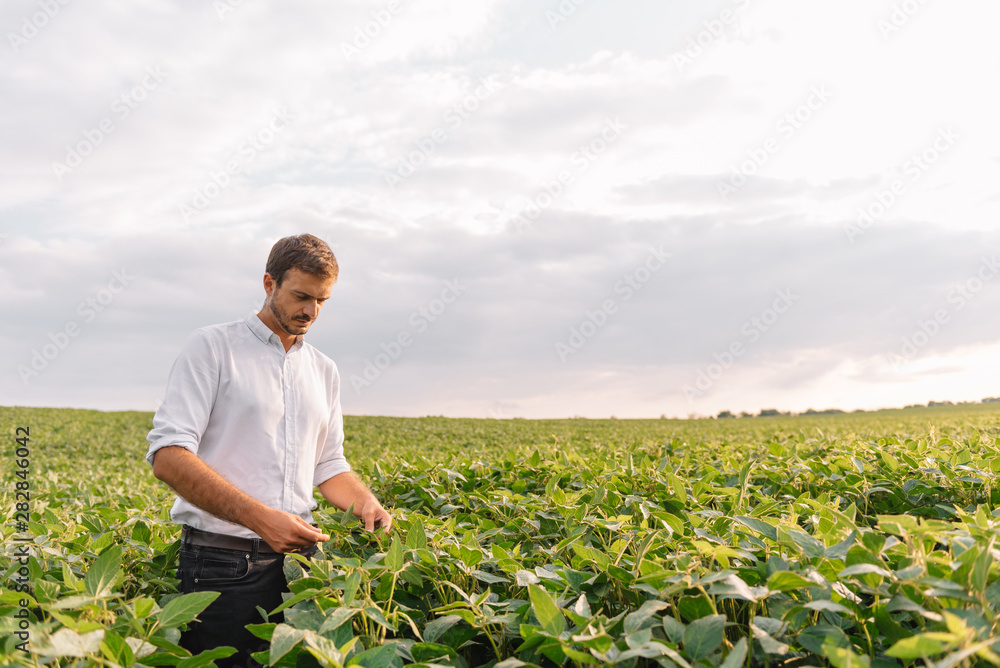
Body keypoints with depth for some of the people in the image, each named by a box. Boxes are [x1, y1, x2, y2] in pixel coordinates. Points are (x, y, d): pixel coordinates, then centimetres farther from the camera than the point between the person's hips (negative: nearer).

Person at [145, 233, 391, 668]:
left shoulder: (324, 371, 13)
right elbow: (168, 456, -15)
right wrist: (259, 517, -24)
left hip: (298, 556, 5)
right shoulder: (211, 348, -5)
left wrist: (364, 503, -4)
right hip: (222, 564, -5)